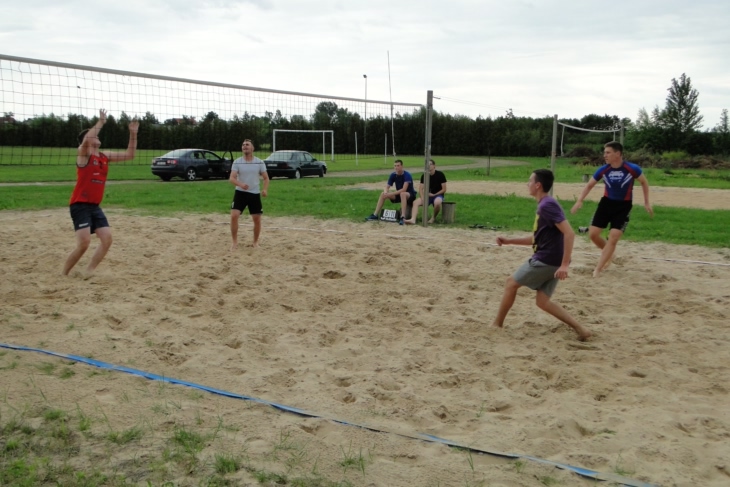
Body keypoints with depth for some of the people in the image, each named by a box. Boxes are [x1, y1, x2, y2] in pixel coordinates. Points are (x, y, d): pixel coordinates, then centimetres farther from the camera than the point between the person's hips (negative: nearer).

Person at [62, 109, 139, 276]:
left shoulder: (105, 156, 11)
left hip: (95, 206, 7)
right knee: (84, 243, -15)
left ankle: (89, 272, 4)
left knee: (107, 238, -5)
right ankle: (64, 273, 3)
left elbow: (129, 155, 14)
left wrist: (133, 134, 4)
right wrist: (101, 122, -24)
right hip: (80, 205, -7)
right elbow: (86, 140, -31)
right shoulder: (83, 153, -8)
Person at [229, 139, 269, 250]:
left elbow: (266, 178, 3)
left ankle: (255, 242, 23)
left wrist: (265, 189, -17)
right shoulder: (237, 162, -4)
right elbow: (231, 178, -11)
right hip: (240, 193, -1)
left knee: (257, 219, 3)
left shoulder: (259, 162, -2)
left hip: (255, 194, 1)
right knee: (234, 216, -13)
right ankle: (235, 242, 2)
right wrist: (240, 184, -32)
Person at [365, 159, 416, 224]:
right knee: (383, 194, -6)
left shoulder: (407, 175, -22)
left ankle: (403, 217, -46)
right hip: (399, 194, 7)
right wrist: (386, 192, -25)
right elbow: (387, 187, -1)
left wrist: (391, 194, -32)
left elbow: (404, 189, -32)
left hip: (410, 195, -7)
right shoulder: (393, 175, -4)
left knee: (402, 194, -40)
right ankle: (375, 215, -4)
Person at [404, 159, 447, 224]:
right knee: (415, 202, -22)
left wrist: (434, 194, -12)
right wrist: (422, 198, -18)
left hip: (438, 195, -4)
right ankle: (413, 219, -38)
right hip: (427, 195, 4)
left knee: (437, 202, -39)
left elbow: (444, 189, -7)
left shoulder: (440, 175, -8)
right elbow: (420, 189, -1)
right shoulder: (424, 176, 2)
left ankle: (433, 218, -11)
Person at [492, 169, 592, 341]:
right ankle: (580, 329, 4)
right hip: (550, 261, 9)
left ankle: (497, 324, 20)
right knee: (543, 302, 10)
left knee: (511, 283, 7)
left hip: (545, 260, -9)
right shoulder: (544, 205, 16)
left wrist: (565, 264, -28)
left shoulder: (547, 205, -16)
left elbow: (569, 233, -24)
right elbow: (537, 238, 24)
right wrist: (509, 241, 20)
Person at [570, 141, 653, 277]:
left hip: (623, 206, -3)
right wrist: (579, 201, -9)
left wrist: (646, 203, 1)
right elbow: (589, 185, 3)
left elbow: (644, 182, 1)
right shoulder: (603, 170, -10)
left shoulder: (632, 169, -18)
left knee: (613, 238, -10)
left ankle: (598, 269, -3)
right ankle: (608, 253, 27)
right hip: (606, 202, 3)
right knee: (593, 234, -1)